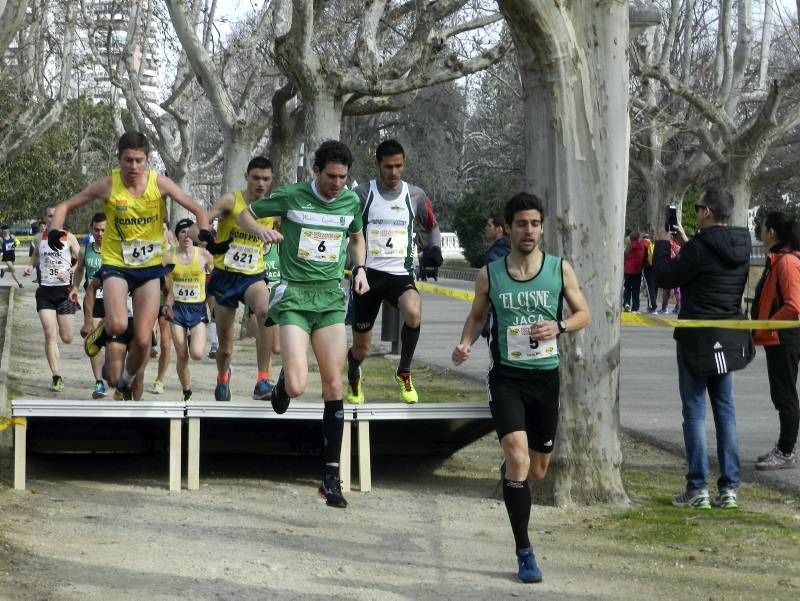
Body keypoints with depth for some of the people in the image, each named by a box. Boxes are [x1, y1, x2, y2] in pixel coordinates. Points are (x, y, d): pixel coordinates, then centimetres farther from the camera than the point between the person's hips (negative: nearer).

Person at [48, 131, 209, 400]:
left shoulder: (159, 183, -10)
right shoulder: (107, 185, -12)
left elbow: (197, 210, -5)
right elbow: (66, 206, -3)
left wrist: (205, 233, -25)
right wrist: (54, 231, -21)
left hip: (150, 267, 1)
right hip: (116, 264, -1)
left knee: (143, 339, -2)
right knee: (118, 326, -26)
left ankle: (127, 383, 27)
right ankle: (103, 330, 13)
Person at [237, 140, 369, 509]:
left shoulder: (351, 201, 6)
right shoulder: (291, 197, -5)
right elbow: (244, 215, 7)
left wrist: (359, 268, 9)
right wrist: (262, 230, -15)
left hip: (332, 298, 4)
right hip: (294, 295, -4)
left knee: (334, 386, -1)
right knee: (297, 388, -18)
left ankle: (331, 476, 3)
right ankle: (283, 380, 23)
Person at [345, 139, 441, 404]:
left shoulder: (415, 195, 5)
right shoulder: (361, 194, -1)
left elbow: (431, 227, 22)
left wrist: (434, 250, 4)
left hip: (401, 273, 1)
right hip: (367, 273, 0)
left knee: (413, 313, -34)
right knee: (361, 348, 7)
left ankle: (404, 373, -11)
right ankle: (353, 379, 44)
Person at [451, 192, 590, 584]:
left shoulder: (560, 269, -1)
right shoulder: (489, 274, -1)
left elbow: (583, 313, 6)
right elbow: (477, 316, 13)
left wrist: (559, 326, -15)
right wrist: (465, 344, -7)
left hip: (545, 376, 2)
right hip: (507, 376, -2)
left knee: (537, 470, 13)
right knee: (518, 457, -19)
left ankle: (508, 470, 52)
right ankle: (524, 553, -10)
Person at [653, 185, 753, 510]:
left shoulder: (700, 248, -19)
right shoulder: (740, 247, 4)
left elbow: (665, 277, -9)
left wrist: (662, 245, 7)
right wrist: (686, 244, 23)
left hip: (698, 340, -7)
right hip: (729, 342, 7)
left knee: (694, 413, 0)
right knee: (725, 410, 10)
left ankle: (697, 489, 0)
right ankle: (729, 488, 11)